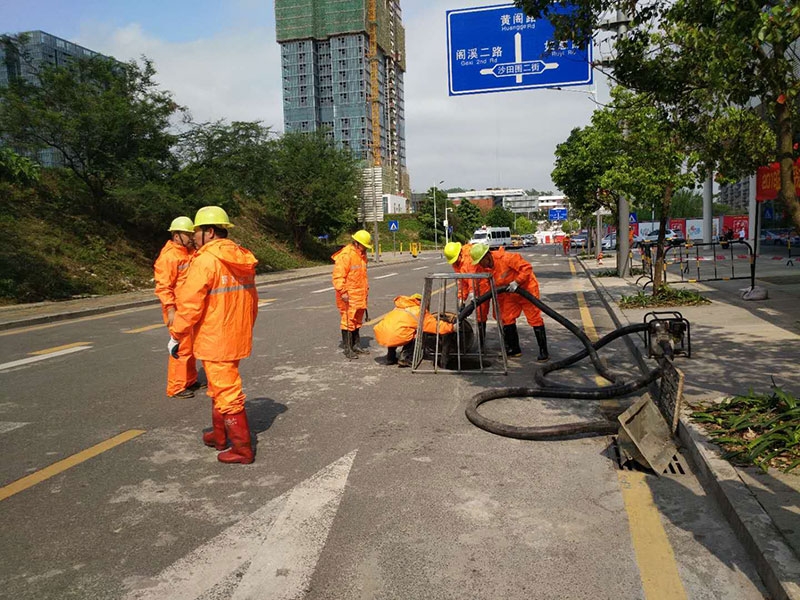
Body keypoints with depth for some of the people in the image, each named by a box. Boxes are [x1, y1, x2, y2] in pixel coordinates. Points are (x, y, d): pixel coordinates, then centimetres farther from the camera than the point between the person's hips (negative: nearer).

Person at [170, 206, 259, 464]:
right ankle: (219, 435, 36)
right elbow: (252, 300, 14)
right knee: (220, 388, 23)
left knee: (227, 394, 1)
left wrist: (176, 336, -7)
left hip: (214, 341, -8)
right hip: (237, 338, 8)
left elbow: (190, 304, -18)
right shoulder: (242, 259, 7)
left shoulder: (205, 260, -17)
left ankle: (242, 449, 9)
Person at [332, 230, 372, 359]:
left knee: (357, 321, 16)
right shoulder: (345, 255, -16)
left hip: (359, 295, 9)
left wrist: (366, 288, 24)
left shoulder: (361, 254, 14)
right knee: (348, 322, -6)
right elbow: (338, 276, -20)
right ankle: (347, 349, 1)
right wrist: (343, 292, -24)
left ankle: (356, 346, 26)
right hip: (348, 296, -9)